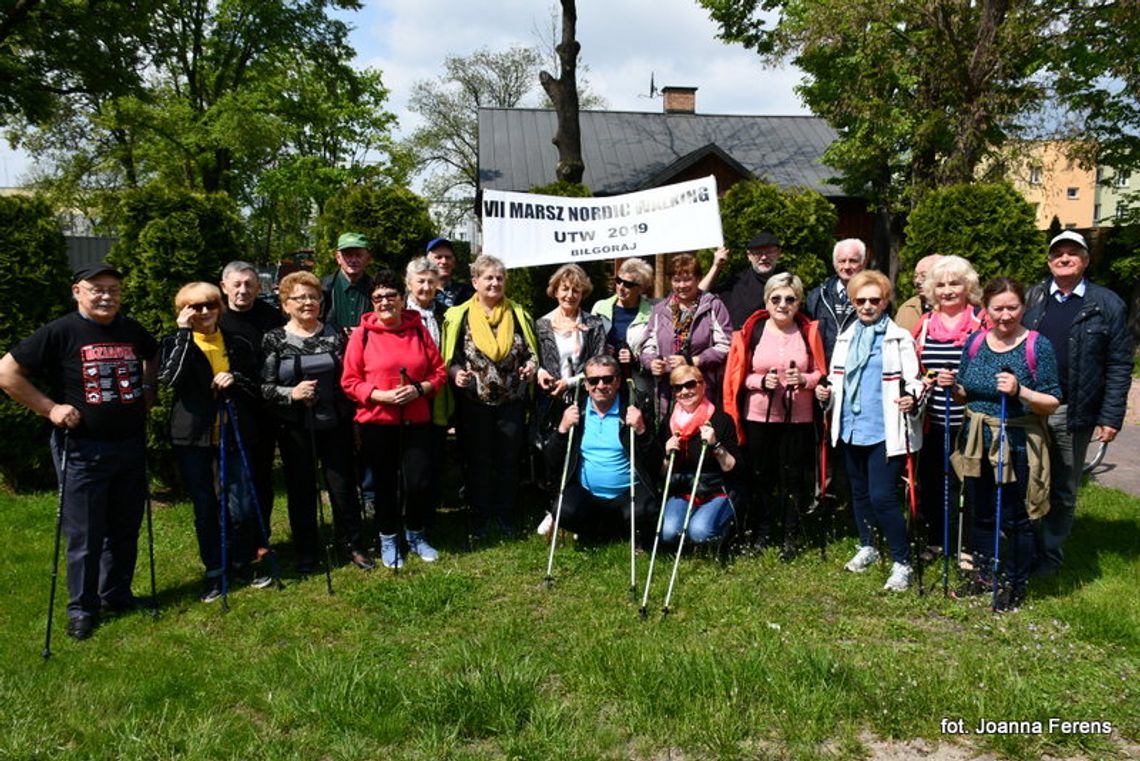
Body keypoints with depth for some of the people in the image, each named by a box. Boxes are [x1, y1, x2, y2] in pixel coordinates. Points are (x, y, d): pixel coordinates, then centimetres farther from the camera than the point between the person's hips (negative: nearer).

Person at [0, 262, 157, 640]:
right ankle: (82, 608, 19)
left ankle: (116, 594, 31)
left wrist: (147, 390, 12)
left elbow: (155, 356, 27)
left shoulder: (133, 330, 5)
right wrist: (50, 407, -13)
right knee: (84, 535, 4)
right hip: (81, 450, -5)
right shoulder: (60, 332, -10)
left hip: (131, 446, 5)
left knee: (125, 530, 14)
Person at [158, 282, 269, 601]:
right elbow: (170, 378, -19)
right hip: (193, 438, -1)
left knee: (242, 508, -2)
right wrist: (184, 333, -16)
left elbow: (257, 390, 9)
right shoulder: (176, 343, 2)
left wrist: (236, 381, -11)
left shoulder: (239, 345, 7)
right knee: (205, 510, 8)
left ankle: (243, 562, 23)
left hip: (233, 435, 1)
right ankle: (214, 572, 24)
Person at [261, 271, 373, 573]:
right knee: (301, 491, 9)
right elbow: (264, 387, -3)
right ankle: (306, 552, 25)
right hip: (296, 429, -1)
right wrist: (292, 393, -20)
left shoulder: (335, 334, 5)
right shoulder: (274, 340, -1)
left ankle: (353, 545, 23)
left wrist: (352, 415, 5)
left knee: (344, 486, 6)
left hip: (336, 425, 1)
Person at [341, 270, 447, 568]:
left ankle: (415, 535, 26)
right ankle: (388, 540, 29)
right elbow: (349, 381, -5)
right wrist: (382, 395, -17)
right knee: (385, 484, 9)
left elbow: (439, 372, 6)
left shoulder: (419, 330, 3)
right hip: (377, 422, -2)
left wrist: (419, 389, -12)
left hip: (417, 421, 2)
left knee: (420, 482, 1)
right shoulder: (362, 334, -4)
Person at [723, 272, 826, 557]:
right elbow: (740, 375, 2)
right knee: (760, 475, 8)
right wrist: (762, 380, -16)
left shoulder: (809, 331, 2)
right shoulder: (752, 331, 0)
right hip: (758, 416, 0)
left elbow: (821, 374, 5)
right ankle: (760, 533, 22)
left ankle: (790, 537, 19)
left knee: (792, 476, 6)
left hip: (797, 417, 0)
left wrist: (804, 379, -16)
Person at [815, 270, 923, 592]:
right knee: (859, 491, 18)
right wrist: (826, 392, -4)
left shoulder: (899, 338, -5)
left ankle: (901, 562, 6)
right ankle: (866, 547, 38)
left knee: (882, 497, -10)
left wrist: (911, 399, -29)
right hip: (851, 427, 6)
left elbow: (913, 381, -8)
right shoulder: (846, 338, 10)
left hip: (885, 430, -6)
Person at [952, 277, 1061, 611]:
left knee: (1015, 519, 6)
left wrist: (1020, 391, -26)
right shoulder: (975, 342, 3)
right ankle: (983, 574, 34)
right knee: (981, 514, 16)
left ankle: (1016, 585, 25)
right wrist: (952, 386, -8)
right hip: (977, 441, 4)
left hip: (1017, 444, -4)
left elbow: (1052, 403, -10)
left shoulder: (1038, 346, -10)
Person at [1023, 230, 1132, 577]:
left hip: (1073, 415, -1)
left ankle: (1050, 556, 25)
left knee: (1063, 492, 11)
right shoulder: (1031, 299, 5)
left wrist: (1111, 417, -8)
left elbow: (1119, 365, -2)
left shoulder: (1107, 305, 0)